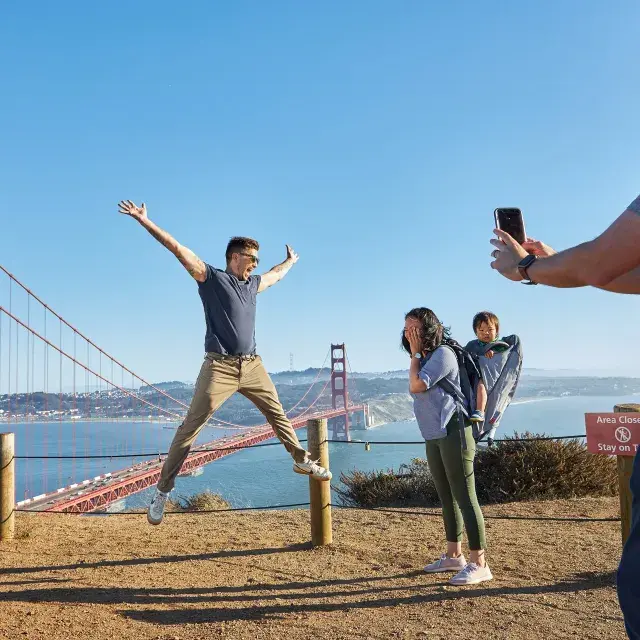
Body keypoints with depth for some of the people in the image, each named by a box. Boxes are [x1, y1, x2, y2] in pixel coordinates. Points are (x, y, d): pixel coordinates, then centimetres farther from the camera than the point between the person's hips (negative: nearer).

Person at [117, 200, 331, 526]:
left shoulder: (252, 283, 18)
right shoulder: (210, 277, 0)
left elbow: (275, 275, 40)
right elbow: (177, 248, -6)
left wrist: (290, 261, 58)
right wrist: (144, 221, -10)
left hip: (252, 365, 6)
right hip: (220, 366, -6)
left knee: (278, 414, 15)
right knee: (190, 426, -6)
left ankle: (301, 459, 33)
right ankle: (162, 490, -2)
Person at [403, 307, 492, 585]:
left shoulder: (443, 353, -12)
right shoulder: (425, 358, 17)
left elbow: (416, 386, -16)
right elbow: (415, 388, 11)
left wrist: (415, 354, -7)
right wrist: (415, 354, 13)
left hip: (453, 433, -10)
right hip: (434, 436, 10)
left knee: (464, 497, -9)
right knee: (447, 498, 16)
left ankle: (479, 563, -6)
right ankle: (454, 555, 27)